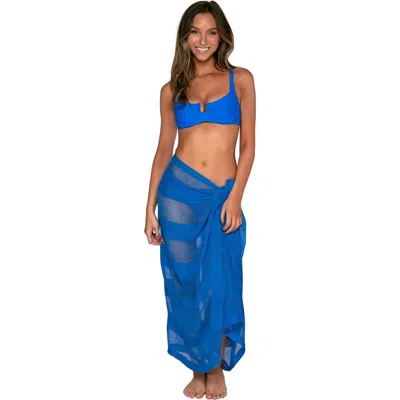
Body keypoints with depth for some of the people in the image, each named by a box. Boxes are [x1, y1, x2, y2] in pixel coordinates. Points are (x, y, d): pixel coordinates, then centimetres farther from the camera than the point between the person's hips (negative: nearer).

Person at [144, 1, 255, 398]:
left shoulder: (240, 79, 4)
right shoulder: (171, 90, 9)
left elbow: (248, 145, 1)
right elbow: (163, 150, 9)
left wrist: (236, 196, -9)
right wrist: (150, 208, 4)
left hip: (224, 195, -1)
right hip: (179, 192, 2)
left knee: (218, 284, 5)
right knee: (185, 282, 8)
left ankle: (217, 367, 27)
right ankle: (197, 367, 27)